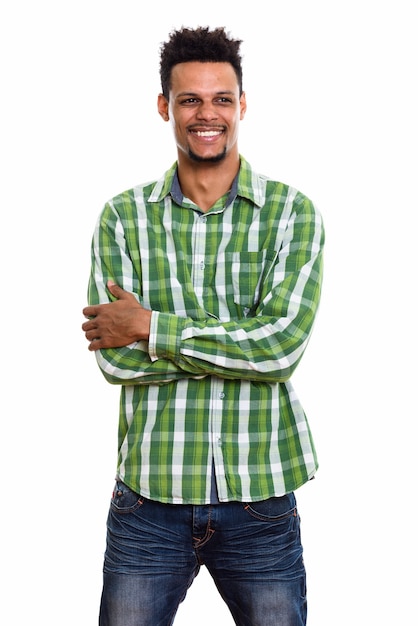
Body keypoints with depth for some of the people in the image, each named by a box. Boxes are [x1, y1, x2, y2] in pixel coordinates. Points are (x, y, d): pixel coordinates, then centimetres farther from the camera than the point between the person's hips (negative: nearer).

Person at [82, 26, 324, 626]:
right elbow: (116, 357, -9)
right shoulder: (123, 216, 2)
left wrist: (149, 326, -13)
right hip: (149, 494, 1)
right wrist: (247, 342, -13)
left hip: (260, 497, 0)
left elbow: (285, 344, -14)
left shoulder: (293, 212, -1)